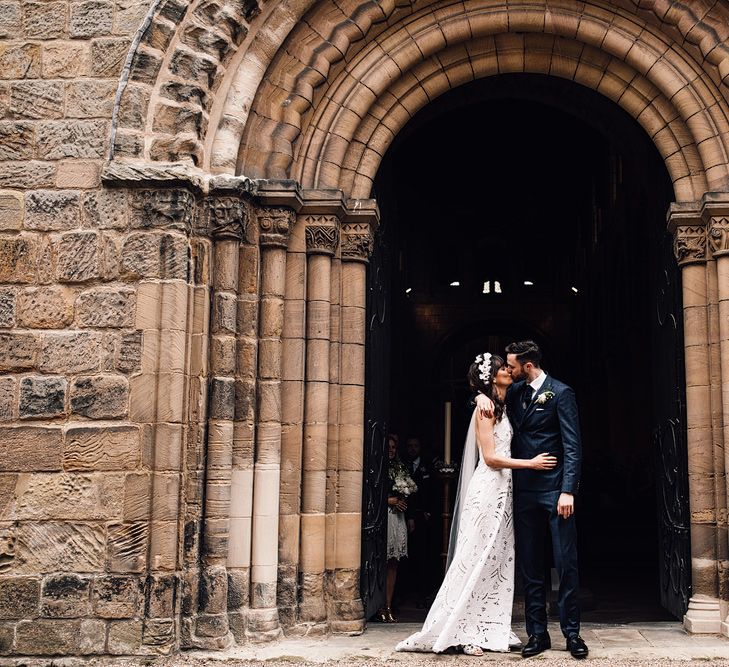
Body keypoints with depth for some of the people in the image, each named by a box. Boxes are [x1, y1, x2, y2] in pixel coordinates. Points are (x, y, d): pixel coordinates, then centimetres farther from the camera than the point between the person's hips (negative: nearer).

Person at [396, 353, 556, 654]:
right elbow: (490, 457, -15)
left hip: (502, 491, 9)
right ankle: (464, 632, 0)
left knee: (498, 561, 9)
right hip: (487, 490, -9)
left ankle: (489, 629, 14)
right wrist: (530, 463, -13)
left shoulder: (502, 408, 16)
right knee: (477, 560, -5)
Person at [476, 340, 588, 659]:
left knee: (566, 563, -1)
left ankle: (572, 632, 8)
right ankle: (537, 633, 15)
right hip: (524, 490, 6)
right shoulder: (515, 392, 12)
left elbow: (573, 446, -10)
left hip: (555, 490, -6)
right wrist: (482, 395, 2)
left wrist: (568, 491, -17)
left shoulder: (560, 393, -5)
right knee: (530, 565, 8)